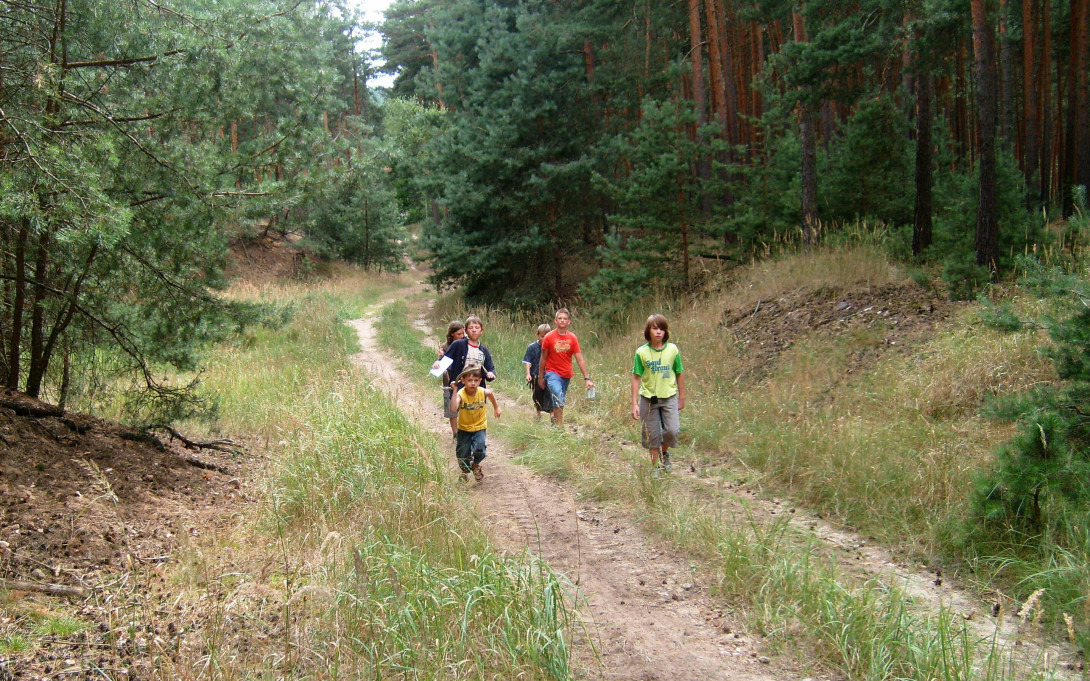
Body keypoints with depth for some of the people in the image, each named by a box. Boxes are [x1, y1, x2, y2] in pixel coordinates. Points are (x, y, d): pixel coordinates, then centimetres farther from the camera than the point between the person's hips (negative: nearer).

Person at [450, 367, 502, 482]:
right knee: (462, 455, 5)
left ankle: (476, 464, 16)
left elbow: (491, 394, 12)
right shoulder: (461, 394, -23)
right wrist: (454, 391, -43)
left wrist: (496, 408, 21)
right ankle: (465, 471, 39)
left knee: (479, 450, -20)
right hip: (464, 429, 0)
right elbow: (453, 408, -43)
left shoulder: (483, 392, -15)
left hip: (479, 427, 0)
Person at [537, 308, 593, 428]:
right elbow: (543, 358, 2)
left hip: (566, 375, 4)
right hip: (552, 373, -4)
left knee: (559, 401, 10)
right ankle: (559, 426, -19)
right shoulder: (549, 337, -6)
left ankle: (555, 420, 27)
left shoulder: (572, 338, 0)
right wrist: (540, 377, 4)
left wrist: (587, 378, -7)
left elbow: (580, 360, -1)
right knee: (559, 399, -22)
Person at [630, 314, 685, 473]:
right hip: (648, 398, 0)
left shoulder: (673, 349, -4)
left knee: (672, 431, -11)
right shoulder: (642, 352, -7)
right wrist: (634, 403, -6)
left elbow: (679, 374, 6)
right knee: (652, 435, 5)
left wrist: (682, 398, 10)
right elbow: (636, 378, -3)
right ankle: (655, 466, 21)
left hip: (669, 397, 0)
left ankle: (664, 453, 20)